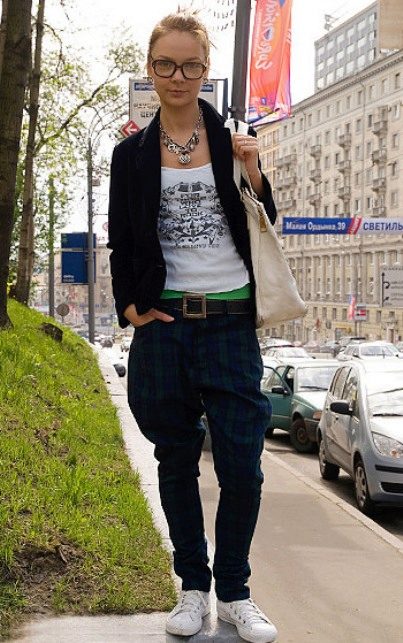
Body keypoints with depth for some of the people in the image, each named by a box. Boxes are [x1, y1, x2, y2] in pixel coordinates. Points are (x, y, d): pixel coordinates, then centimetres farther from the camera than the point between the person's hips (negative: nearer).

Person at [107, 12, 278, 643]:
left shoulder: (235, 138, 5)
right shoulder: (132, 153, 7)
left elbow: (265, 228, 8)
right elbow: (121, 244, 11)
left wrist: (252, 173, -9)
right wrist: (130, 307, -2)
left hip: (231, 324, -1)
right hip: (163, 325, 1)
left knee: (242, 467, -2)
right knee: (177, 462, 9)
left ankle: (234, 592, 15)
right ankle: (193, 587, 23)